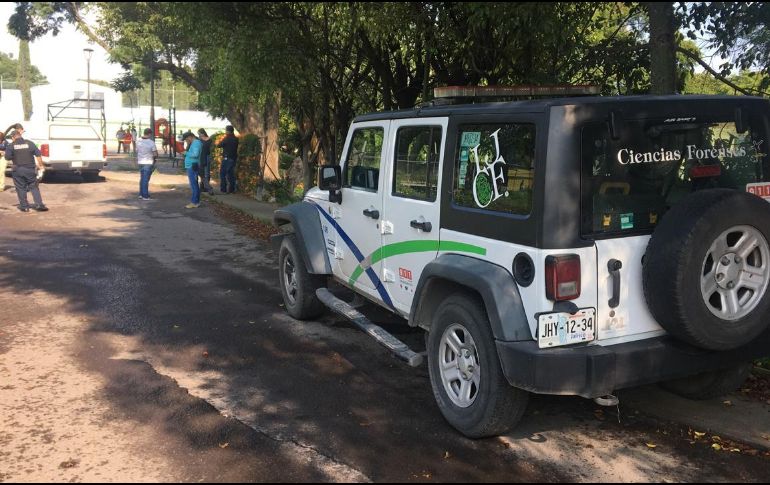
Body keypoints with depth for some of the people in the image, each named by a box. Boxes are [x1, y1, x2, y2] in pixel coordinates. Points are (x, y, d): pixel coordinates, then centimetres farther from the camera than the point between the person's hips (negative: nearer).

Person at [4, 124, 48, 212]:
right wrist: (41, 165, 4)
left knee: (21, 188, 8)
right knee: (34, 187, 8)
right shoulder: (29, 143, 0)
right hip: (30, 169, 1)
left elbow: (7, 157, -6)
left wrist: (15, 157, 14)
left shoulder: (11, 146, -3)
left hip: (18, 170, -1)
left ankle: (24, 206, 9)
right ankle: (39, 205, -1)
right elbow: (38, 154, -2)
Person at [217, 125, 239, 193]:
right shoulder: (235, 139, 6)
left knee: (223, 174, 1)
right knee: (231, 174, 14)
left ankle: (223, 189, -2)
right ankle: (231, 189, 15)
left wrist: (223, 138, 5)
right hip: (234, 158, 7)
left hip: (227, 159, -7)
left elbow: (218, 145, -9)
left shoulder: (227, 139, -15)